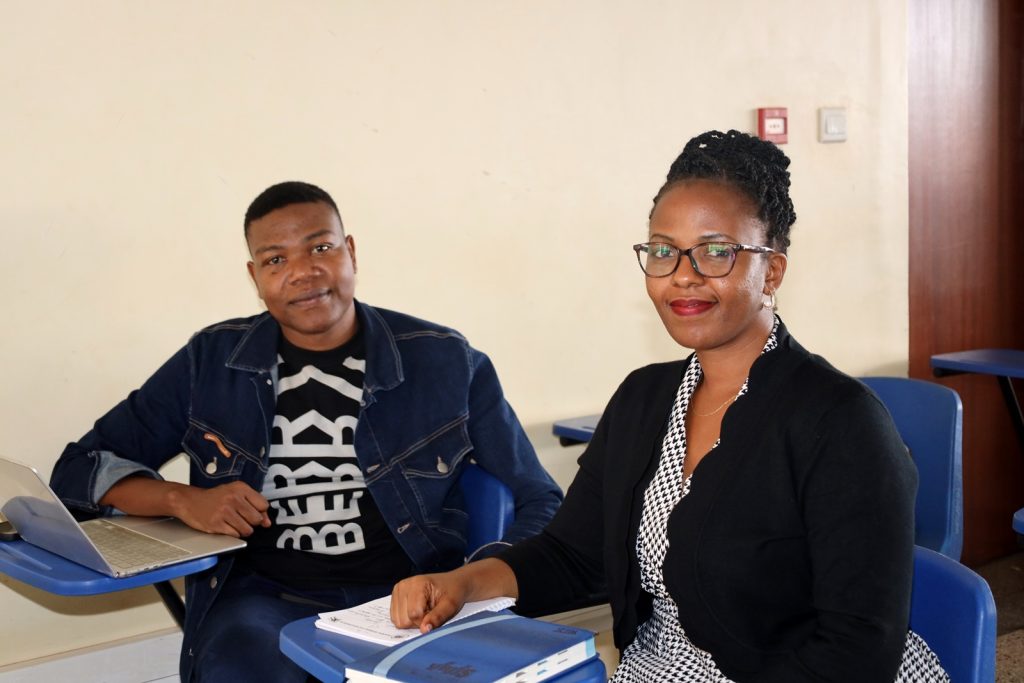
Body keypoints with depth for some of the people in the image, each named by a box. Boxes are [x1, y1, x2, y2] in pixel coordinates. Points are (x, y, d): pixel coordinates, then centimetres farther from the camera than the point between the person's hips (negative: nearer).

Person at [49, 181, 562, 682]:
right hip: (263, 594, 0)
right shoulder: (211, 361, 9)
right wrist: (182, 501, -7)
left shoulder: (445, 362, 5)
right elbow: (81, 468, 13)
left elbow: (540, 503, 7)